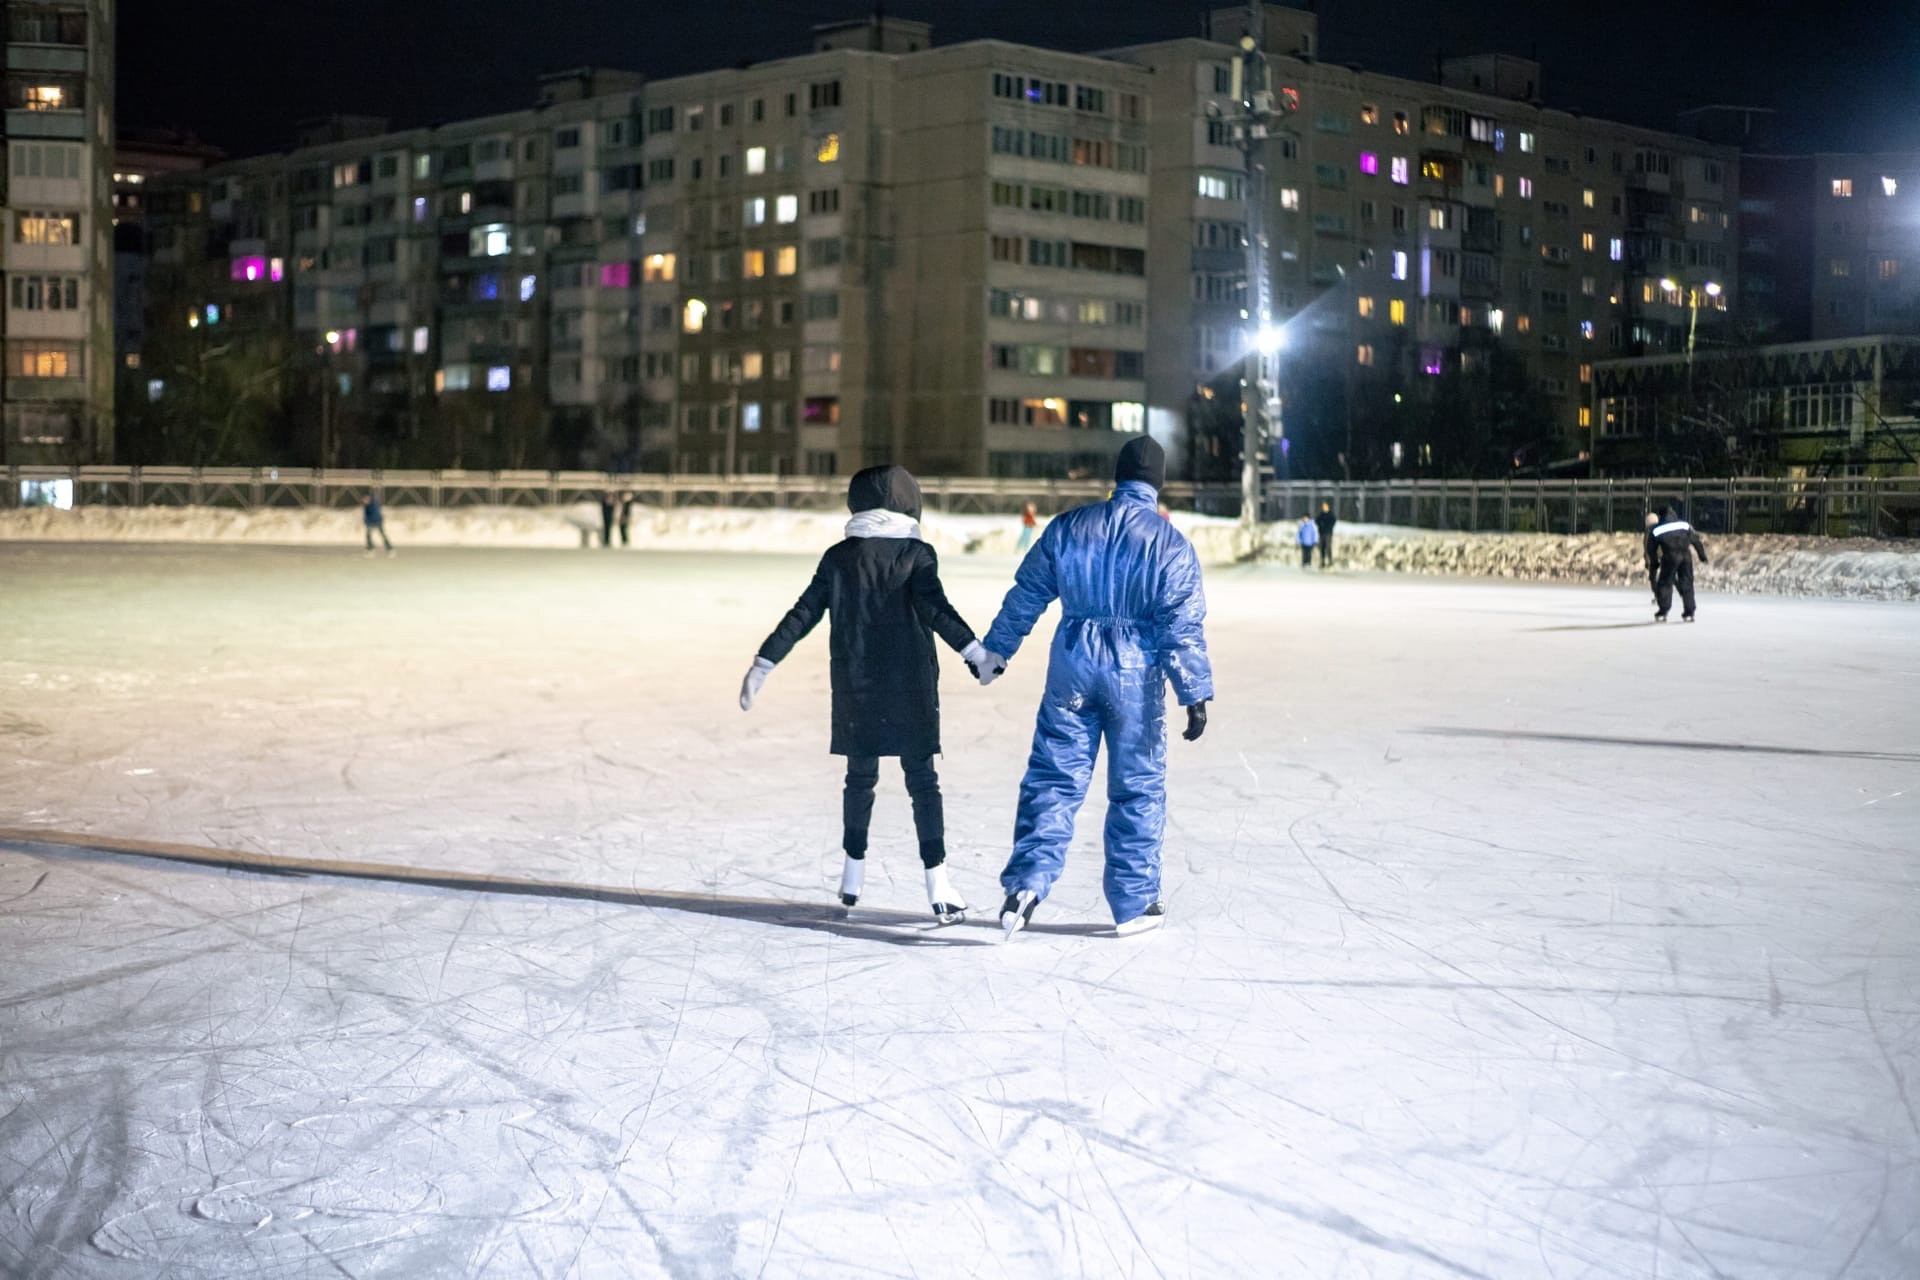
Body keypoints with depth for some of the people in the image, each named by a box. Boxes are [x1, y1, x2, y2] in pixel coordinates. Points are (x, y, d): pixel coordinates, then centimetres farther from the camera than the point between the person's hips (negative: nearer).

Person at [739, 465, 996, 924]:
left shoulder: (838, 557, 5)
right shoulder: (916, 554, -2)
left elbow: (802, 616, 2)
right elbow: (935, 608, -18)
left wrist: (763, 664, 5)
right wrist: (975, 651, -25)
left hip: (854, 687, 3)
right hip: (909, 686, -2)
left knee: (860, 776, 16)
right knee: (922, 779, -2)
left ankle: (853, 876, 22)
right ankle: (937, 882, -12)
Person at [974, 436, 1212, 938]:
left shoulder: (1067, 528, 3)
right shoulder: (1170, 544, -6)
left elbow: (1025, 597, 10)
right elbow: (1181, 628, -10)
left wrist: (995, 650, 22)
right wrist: (1195, 694, -6)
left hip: (1072, 664, 2)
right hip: (1136, 673, -2)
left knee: (1053, 778, 7)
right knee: (1137, 787, 8)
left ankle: (1027, 881, -7)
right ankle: (1134, 903, 15)